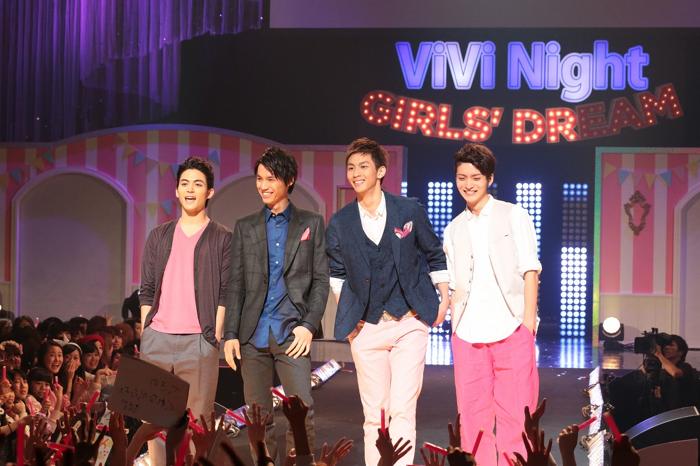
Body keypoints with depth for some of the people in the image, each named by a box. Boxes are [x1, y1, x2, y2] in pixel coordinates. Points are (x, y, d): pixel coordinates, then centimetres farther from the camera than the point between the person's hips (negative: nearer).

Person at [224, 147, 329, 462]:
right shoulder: (245, 227, 14)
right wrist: (231, 334, 2)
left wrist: (309, 325, -8)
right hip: (253, 334, 2)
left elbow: (321, 280, 4)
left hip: (291, 332, -2)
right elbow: (236, 285, 10)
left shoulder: (312, 224, 9)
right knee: (258, 414, 5)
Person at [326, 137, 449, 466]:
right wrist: (347, 314, 9)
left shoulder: (410, 211, 0)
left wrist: (445, 298, 8)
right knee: (373, 414, 4)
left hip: (410, 323, -1)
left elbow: (434, 256, 11)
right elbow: (336, 271, 15)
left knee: (402, 410, -9)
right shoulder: (339, 223, 3)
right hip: (366, 327, 2)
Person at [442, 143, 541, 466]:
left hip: (511, 329, -3)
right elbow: (453, 285, 17)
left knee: (514, 412, -5)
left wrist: (529, 321, -8)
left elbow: (529, 270, 1)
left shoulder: (513, 215, 7)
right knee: (473, 416, 4)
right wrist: (456, 322, 3)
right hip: (467, 333, 4)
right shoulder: (454, 229, 16)